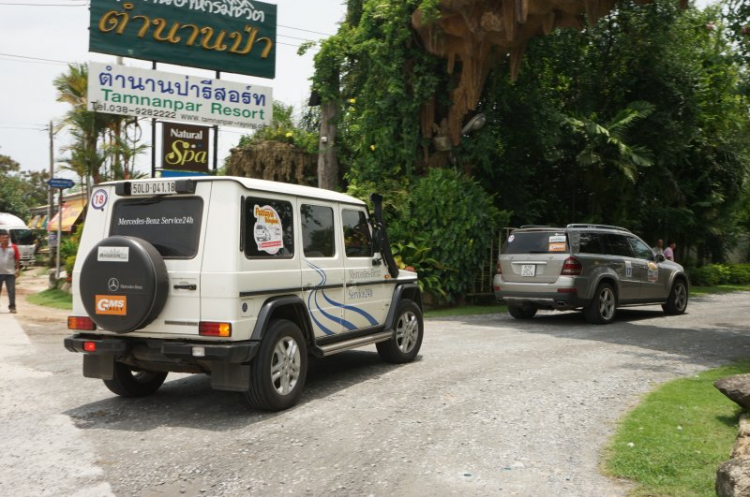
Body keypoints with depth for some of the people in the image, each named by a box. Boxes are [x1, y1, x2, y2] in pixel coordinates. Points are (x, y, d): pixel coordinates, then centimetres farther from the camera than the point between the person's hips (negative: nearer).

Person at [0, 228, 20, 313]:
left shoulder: (13, 247, 0)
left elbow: (17, 259, 4)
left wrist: (17, 269, 0)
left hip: (10, 273, -1)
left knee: (11, 290, 0)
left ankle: (12, 307, 6)